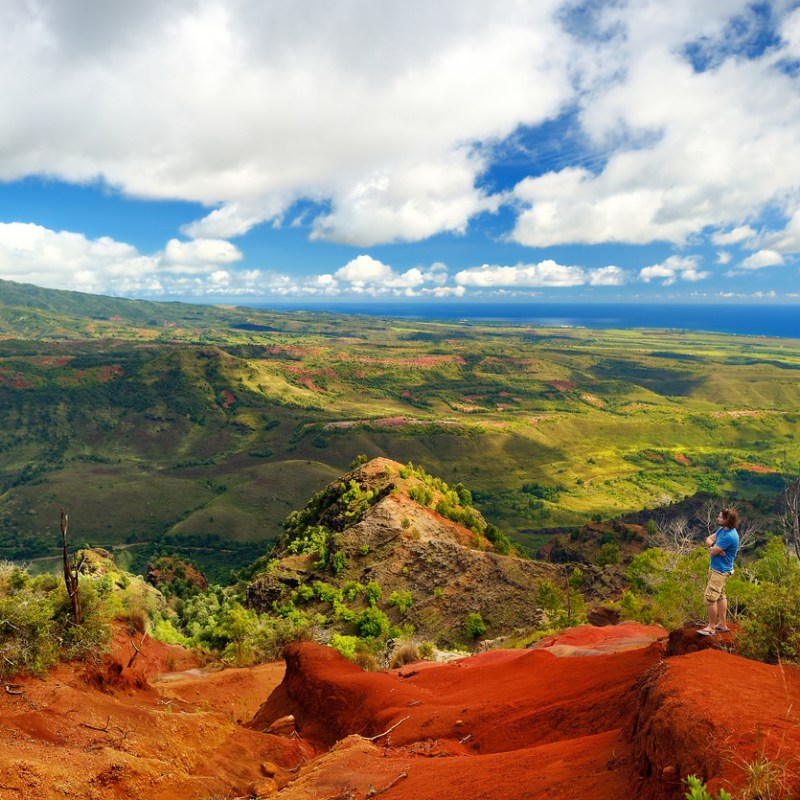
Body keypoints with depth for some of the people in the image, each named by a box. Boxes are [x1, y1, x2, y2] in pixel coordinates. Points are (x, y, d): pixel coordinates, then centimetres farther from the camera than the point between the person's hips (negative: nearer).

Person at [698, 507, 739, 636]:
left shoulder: (729, 536, -29)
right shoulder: (722, 529, 2)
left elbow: (713, 551, -25)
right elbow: (708, 540, 7)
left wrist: (712, 547, -3)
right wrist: (714, 546, -14)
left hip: (720, 570, -10)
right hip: (715, 568, 10)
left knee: (710, 597, -5)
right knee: (720, 596, 17)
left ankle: (711, 627, 5)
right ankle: (722, 624, 29)